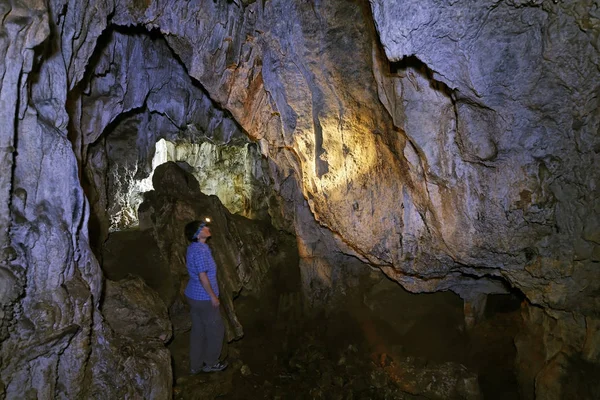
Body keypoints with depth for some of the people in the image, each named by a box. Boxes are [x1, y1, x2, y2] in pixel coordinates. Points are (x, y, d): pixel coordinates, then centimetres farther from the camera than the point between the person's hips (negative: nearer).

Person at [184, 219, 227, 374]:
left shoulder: (193, 247, 7)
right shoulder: (200, 250, -24)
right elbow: (202, 276, -24)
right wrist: (213, 296, -16)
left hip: (193, 295, 9)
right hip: (203, 298, -9)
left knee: (198, 330, 17)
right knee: (216, 330, 8)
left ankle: (195, 365, 27)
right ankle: (210, 363, 21)